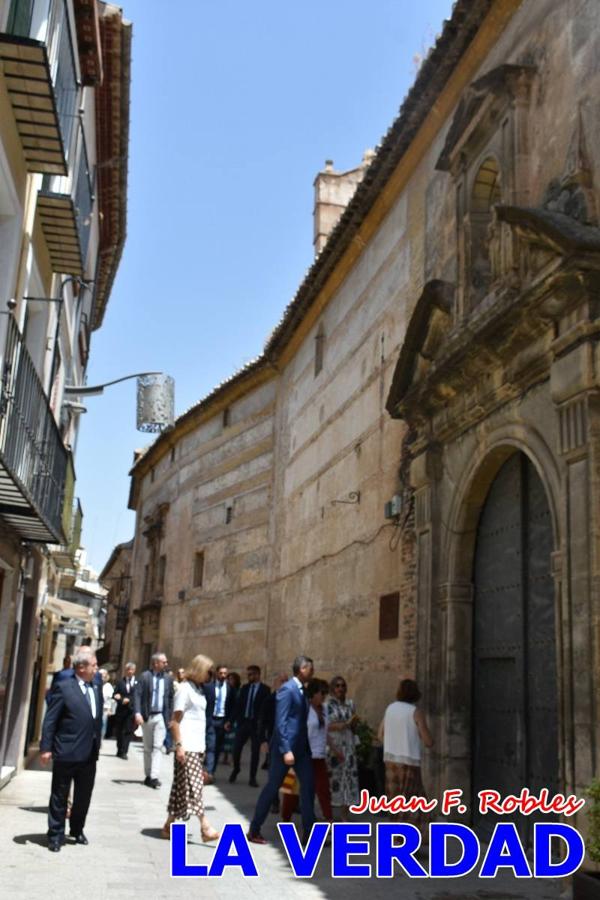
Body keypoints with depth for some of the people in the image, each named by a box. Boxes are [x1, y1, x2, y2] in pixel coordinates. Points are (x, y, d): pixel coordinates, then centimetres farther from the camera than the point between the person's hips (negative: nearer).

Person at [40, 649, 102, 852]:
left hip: (89, 754, 6)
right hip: (66, 752, -6)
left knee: (84, 796, 16)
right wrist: (45, 748, -13)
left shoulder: (96, 689, 9)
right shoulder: (63, 687, -10)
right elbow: (50, 720, -10)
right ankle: (55, 835, 18)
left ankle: (77, 830, 33)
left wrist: (97, 745, 11)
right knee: (59, 797, 7)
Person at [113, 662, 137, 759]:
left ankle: (124, 752, -3)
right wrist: (122, 700, -14)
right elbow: (115, 695, 3)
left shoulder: (138, 682, 1)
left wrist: (128, 700, -12)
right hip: (121, 711, 2)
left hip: (131, 711, -2)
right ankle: (120, 750, 24)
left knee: (128, 731, -6)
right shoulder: (120, 682, 8)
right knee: (118, 731, 9)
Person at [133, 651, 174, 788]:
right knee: (147, 748, 10)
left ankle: (154, 777, -11)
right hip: (146, 716, -1)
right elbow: (137, 695, -8)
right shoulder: (145, 676, -3)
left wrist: (170, 716, 6)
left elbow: (171, 698, 10)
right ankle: (148, 775, 20)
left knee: (158, 747, -9)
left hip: (161, 717, 1)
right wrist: (137, 713, -20)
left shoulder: (168, 678, 5)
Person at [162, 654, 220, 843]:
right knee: (193, 786, -9)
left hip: (198, 746, 9)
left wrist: (204, 746, 15)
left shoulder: (198, 689, 15)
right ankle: (205, 827, -12)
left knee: (182, 788, 10)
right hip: (187, 747, -8)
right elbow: (175, 720, -12)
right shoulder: (185, 688, -9)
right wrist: (178, 745, -18)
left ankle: (169, 826, 16)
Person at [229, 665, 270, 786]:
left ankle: (252, 778, 11)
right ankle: (236, 769, 29)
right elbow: (239, 704, 10)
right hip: (243, 721, 4)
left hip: (256, 724, -4)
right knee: (236, 748, 3)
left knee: (255, 751, 2)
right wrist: (237, 719, 1)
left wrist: (261, 723, -15)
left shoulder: (265, 689, -5)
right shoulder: (245, 688, 10)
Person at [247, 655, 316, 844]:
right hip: (286, 747, -8)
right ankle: (254, 830, 13)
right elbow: (280, 722, -20)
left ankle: (309, 832, 9)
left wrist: (307, 746, 14)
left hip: (301, 746, 8)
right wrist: (286, 750, -24)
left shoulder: (300, 690, 12)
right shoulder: (287, 689, -15)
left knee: (308, 785, 3)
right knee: (272, 787, 1)